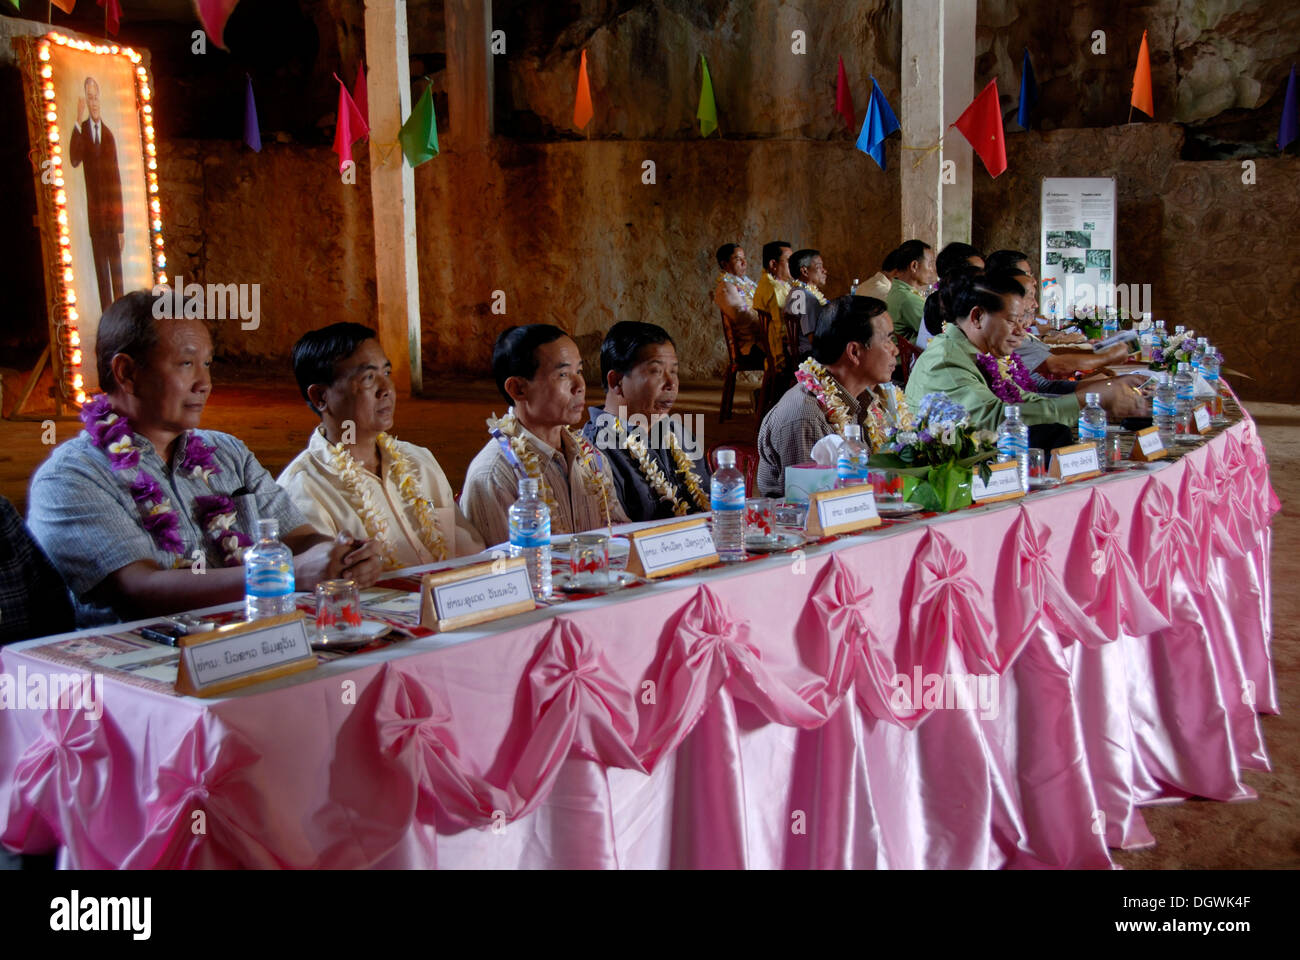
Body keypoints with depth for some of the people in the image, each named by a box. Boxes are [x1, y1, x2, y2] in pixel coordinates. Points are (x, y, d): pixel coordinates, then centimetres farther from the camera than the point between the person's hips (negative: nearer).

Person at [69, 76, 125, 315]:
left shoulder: (109, 135, 7)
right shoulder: (82, 129, 2)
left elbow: (117, 181, 7)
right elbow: (74, 159, -18)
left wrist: (121, 226, 4)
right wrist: (79, 122, -26)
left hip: (113, 216, 1)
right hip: (95, 217, -1)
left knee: (117, 273, 4)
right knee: (101, 274, 3)